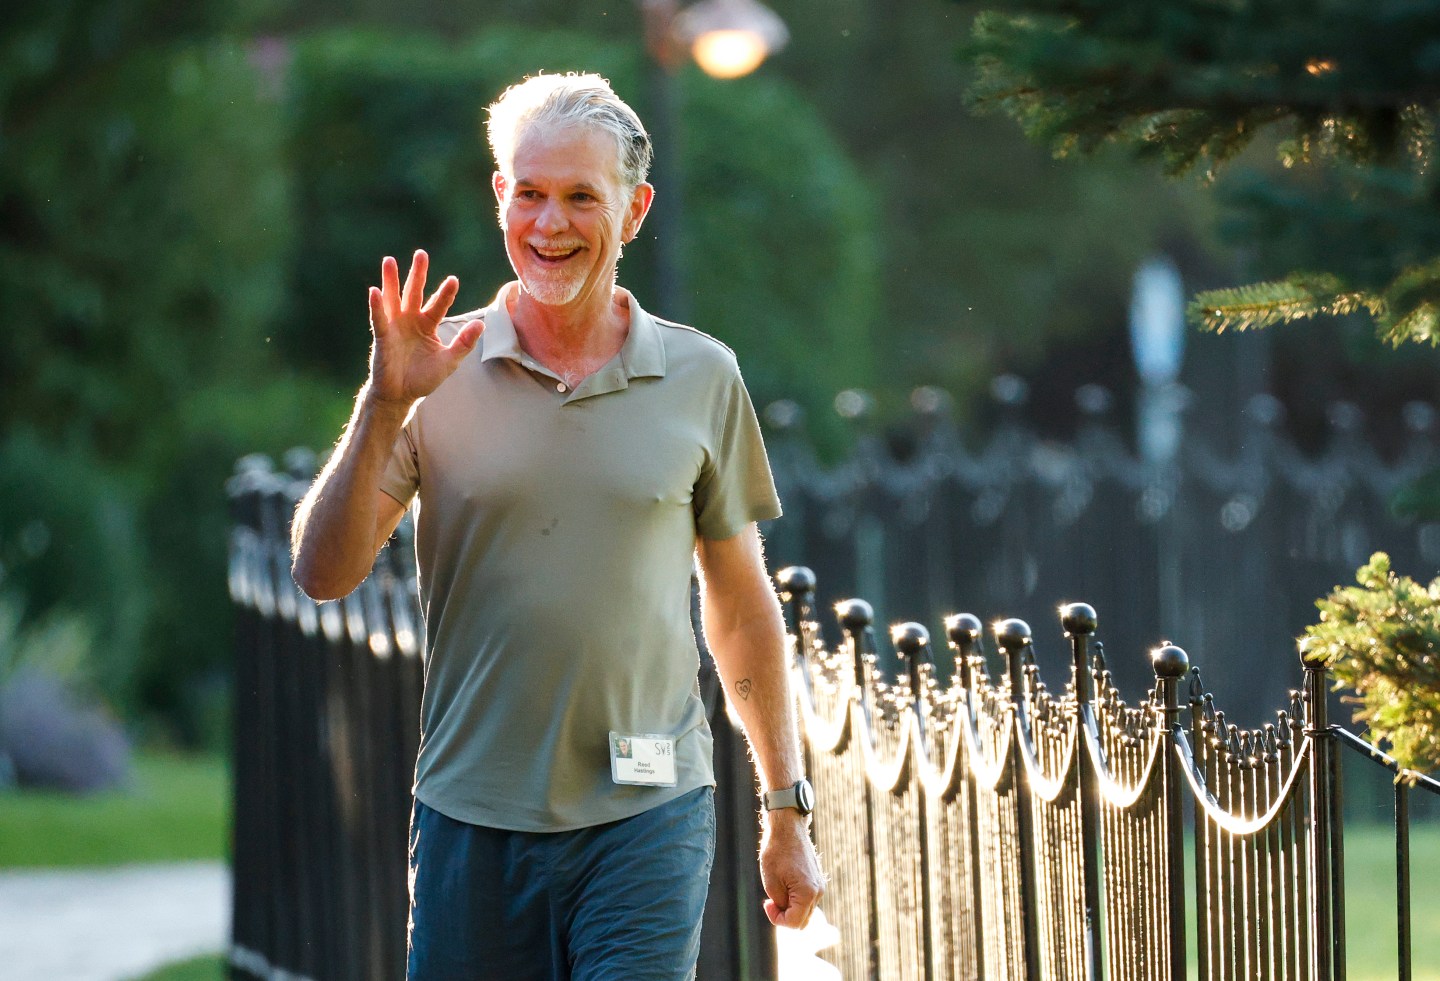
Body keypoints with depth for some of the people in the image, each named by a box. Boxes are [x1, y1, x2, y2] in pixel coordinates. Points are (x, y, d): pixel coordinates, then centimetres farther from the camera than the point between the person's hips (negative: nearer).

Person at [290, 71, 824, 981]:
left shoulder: (700, 377, 5)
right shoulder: (441, 373, 2)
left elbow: (744, 609, 12)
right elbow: (324, 574, -4)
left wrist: (789, 810, 12)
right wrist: (385, 405, -15)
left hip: (646, 815, -1)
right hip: (471, 823, 1)